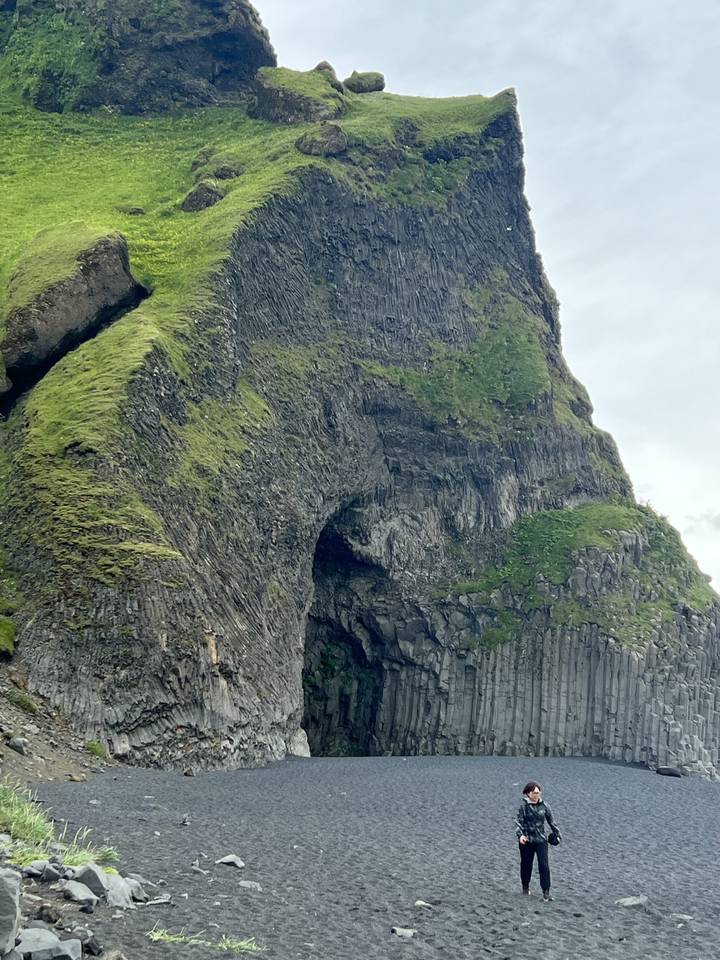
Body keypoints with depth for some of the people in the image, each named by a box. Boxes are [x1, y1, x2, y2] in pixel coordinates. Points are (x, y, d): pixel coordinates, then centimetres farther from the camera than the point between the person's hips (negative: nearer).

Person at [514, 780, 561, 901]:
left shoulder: (544, 805, 2)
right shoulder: (523, 806, -6)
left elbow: (551, 821, 12)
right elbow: (518, 821, -11)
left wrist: (557, 834, 15)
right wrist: (520, 834, -25)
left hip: (541, 839, 2)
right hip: (526, 840, -1)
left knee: (544, 865, -7)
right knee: (526, 865, 11)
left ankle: (546, 892, -3)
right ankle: (526, 887, 31)